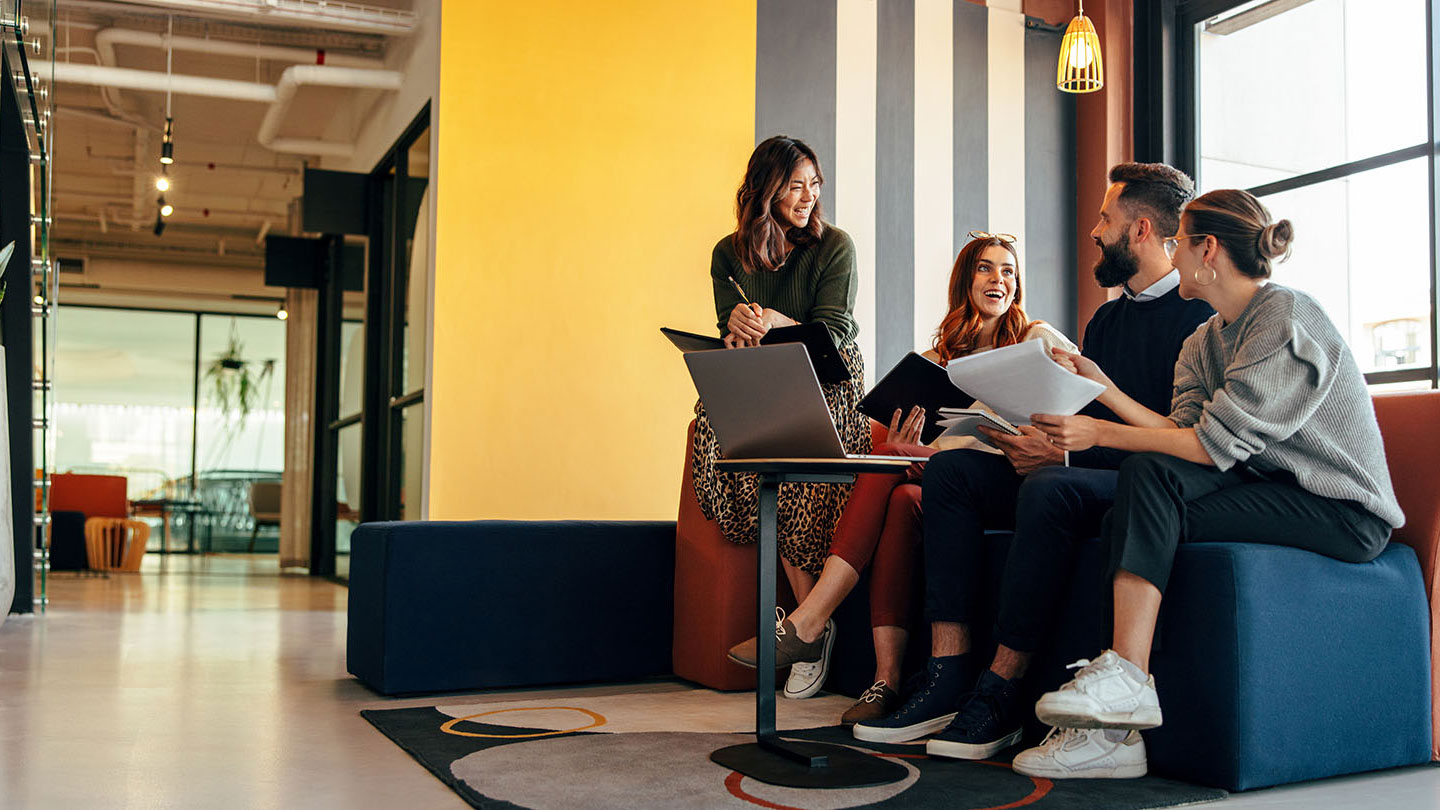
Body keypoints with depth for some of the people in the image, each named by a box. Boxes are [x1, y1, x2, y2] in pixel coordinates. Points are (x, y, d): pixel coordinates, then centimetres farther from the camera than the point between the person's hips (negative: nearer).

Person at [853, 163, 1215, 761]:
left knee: (1049, 487, -37)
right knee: (951, 469, -11)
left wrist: (1066, 452, -19)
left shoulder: (1200, 313, -6)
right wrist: (1040, 442, -4)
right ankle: (950, 672, -21)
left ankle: (1000, 690, -28)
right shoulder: (1106, 319, 22)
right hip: (1088, 472, 8)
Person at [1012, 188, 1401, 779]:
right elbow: (1182, 432, -1)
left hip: (1343, 510, -8)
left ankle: (1125, 677, -24)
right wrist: (1103, 387, -3)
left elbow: (1216, 443, -21)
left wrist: (1100, 434, -20)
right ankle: (1111, 730, -23)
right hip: (1274, 488, 8)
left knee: (1150, 473, -24)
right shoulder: (1205, 341, 15)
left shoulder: (1287, 316, -13)